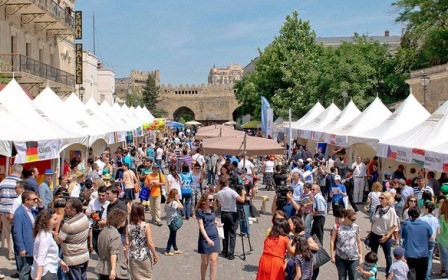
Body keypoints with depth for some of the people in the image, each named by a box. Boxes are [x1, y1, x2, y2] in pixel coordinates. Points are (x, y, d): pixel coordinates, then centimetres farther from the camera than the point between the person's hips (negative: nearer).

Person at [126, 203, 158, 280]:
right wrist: (155, 254, -3)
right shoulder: (146, 226, -14)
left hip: (133, 257, 2)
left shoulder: (129, 227, -6)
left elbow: (127, 244, -5)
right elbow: (150, 243, -15)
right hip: (145, 256, -2)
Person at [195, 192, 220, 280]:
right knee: (205, 262, 8)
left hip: (215, 237, 3)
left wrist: (216, 223, 10)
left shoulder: (212, 210, 4)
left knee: (214, 261, -6)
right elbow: (201, 227, -17)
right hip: (204, 239, -3)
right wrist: (207, 239, -25)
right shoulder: (199, 211, -11)